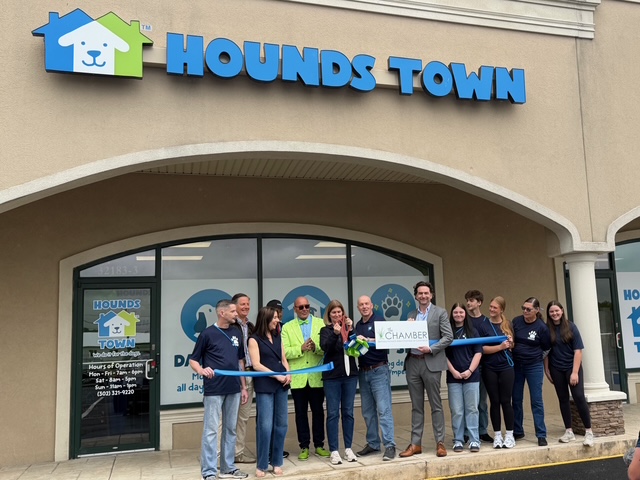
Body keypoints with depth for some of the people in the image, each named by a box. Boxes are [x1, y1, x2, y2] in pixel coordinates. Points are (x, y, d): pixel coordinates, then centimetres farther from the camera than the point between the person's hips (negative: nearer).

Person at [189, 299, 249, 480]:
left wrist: (243, 387, 13)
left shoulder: (237, 333, 9)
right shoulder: (208, 333, -6)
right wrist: (201, 370, -24)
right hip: (214, 390, -5)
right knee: (211, 430, -1)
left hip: (234, 389, 6)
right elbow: (193, 360, -3)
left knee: (230, 430, 12)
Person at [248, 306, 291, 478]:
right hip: (264, 386, -5)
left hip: (281, 385, 6)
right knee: (265, 425, -6)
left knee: (281, 424, 6)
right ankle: (261, 465, 7)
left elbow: (283, 359, 15)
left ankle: (277, 462, 18)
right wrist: (276, 375, -14)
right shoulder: (254, 339, -2)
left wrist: (288, 374, -4)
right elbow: (256, 364, -9)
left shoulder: (278, 337, 15)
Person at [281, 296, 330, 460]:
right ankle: (304, 446, 18)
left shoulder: (321, 324, 5)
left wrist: (316, 347, -21)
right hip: (297, 377, 0)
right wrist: (301, 348, -17)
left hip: (316, 376, 0)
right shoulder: (287, 328, 5)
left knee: (318, 411, 8)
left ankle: (319, 445, 20)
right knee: (301, 413, 7)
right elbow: (284, 351, -5)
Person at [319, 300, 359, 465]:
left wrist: (350, 330, -12)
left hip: (350, 374, 3)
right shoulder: (325, 330, 3)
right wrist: (335, 333, -28)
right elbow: (325, 347, -15)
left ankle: (348, 448, 17)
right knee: (333, 413, 0)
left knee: (348, 412, 8)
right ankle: (334, 451, 6)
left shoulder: (348, 327, 9)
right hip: (332, 376, -3)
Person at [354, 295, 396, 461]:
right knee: (367, 410, 10)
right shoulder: (358, 325, 14)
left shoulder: (379, 321, -4)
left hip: (379, 371, -6)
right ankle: (372, 443, 18)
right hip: (363, 372, 6)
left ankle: (389, 445, -6)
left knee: (383, 409, -9)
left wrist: (367, 340, -24)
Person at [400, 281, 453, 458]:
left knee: (436, 405, 3)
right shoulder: (411, 315, 14)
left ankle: (440, 442, 12)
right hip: (412, 363, 4)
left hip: (431, 363, -4)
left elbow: (448, 337, -6)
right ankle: (415, 443, 15)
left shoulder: (440, 313, 1)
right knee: (416, 406, 10)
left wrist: (431, 349, -15)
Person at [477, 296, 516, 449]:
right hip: (489, 369, -1)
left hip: (506, 367, 1)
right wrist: (500, 347, -17)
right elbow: (482, 348, -10)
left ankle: (509, 434, 14)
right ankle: (497, 435, 14)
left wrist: (510, 343, -3)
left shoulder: (508, 324, 6)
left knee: (506, 401, 3)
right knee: (494, 401, 5)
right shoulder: (483, 326, -3)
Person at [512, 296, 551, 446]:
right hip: (516, 365, 3)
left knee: (536, 400, -1)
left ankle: (541, 435, 6)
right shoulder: (516, 321, -3)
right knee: (516, 400, 9)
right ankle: (517, 432, 21)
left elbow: (546, 348, 3)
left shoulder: (542, 327, -10)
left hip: (534, 366, -3)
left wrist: (536, 358, 4)